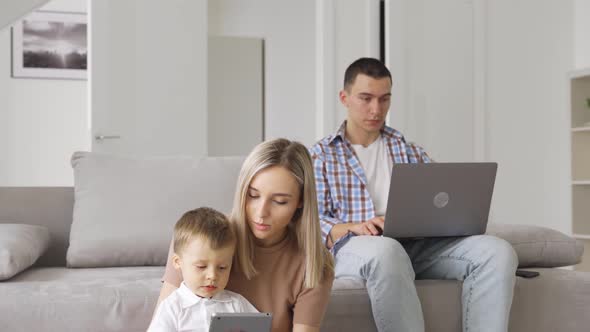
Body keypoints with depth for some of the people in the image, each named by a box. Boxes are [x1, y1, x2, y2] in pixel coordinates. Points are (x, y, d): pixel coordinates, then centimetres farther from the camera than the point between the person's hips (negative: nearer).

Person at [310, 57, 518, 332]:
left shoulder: (408, 151, 25)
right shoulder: (320, 155, 13)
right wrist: (353, 227, -18)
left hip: (418, 243, 4)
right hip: (356, 246, -4)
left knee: (497, 251, -23)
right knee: (386, 251, -42)